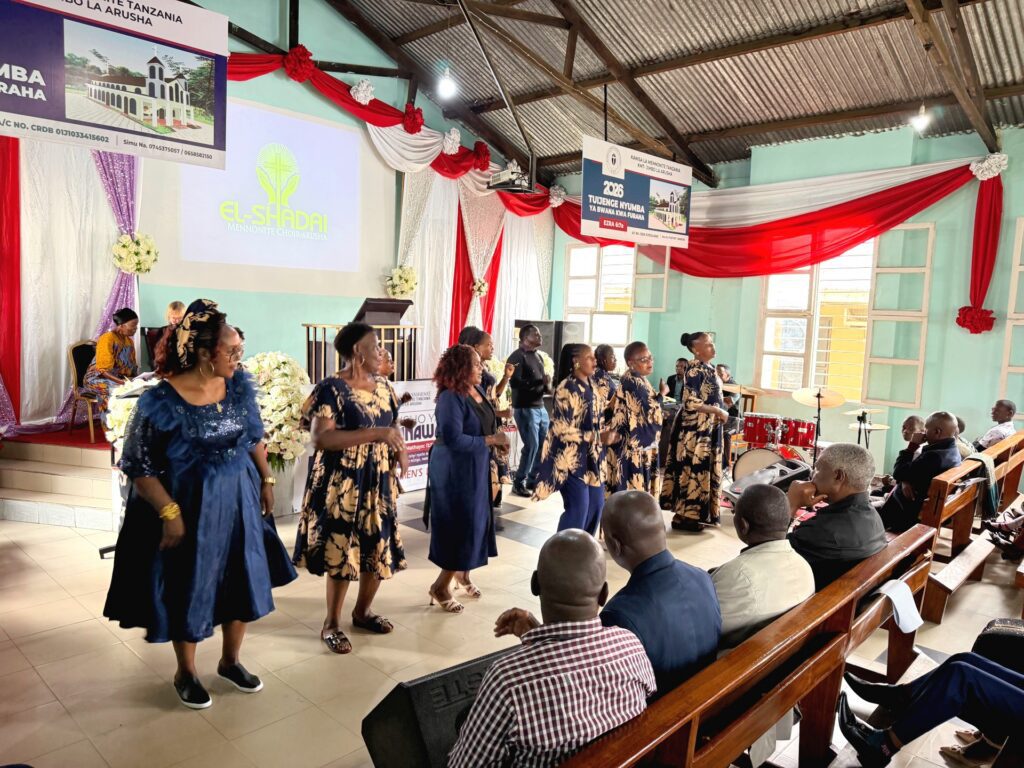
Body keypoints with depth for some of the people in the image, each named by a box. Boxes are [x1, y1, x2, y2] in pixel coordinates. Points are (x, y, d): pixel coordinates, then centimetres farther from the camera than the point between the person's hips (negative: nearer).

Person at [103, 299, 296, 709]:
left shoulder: (239, 385, -5)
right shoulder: (161, 402, -21)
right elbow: (139, 466, -15)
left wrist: (267, 480, 9)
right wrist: (169, 513, -19)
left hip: (239, 503, 5)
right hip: (189, 510, -5)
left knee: (243, 582, 16)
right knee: (188, 590, 12)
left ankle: (230, 661, 39)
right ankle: (186, 673, 37)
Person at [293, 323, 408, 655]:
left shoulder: (383, 386, 8)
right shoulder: (332, 388, -14)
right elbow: (320, 439, -24)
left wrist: (400, 450, -3)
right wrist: (376, 434, -26)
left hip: (379, 482, 7)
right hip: (343, 484, -7)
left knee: (379, 550, 13)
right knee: (341, 552, 1)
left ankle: (363, 611, 35)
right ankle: (331, 624, 21)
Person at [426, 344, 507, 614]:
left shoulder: (478, 390, 5)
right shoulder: (450, 398, -22)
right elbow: (454, 439, -29)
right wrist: (491, 440, -23)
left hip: (476, 468, 9)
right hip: (455, 471, -8)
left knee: (475, 522, 18)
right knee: (462, 526, -1)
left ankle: (461, 572, 39)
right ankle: (440, 587, 15)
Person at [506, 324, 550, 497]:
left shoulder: (538, 357, 17)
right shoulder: (517, 357, -9)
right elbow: (515, 382, -21)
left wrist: (547, 384, -3)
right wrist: (540, 381, -25)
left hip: (540, 407, 8)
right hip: (525, 408, -8)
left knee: (546, 443, 9)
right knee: (532, 445, -10)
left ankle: (533, 480, 22)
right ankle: (518, 483, 4)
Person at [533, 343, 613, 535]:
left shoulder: (591, 387, 11)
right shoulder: (567, 389, -15)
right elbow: (564, 429, -19)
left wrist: (606, 433, 1)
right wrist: (597, 438, -20)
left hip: (592, 456, 8)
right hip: (572, 458, -8)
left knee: (596, 505, 12)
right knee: (578, 508, -7)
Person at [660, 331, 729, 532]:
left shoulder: (707, 368, 12)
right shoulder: (695, 368, -16)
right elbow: (690, 402, -22)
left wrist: (719, 413, 6)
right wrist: (719, 411, -16)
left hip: (708, 428, 9)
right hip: (694, 428, -9)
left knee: (704, 469, 13)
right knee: (692, 469, -3)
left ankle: (697, 514, 22)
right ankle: (684, 517, 6)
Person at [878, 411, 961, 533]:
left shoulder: (934, 456, -31)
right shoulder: (953, 451, 3)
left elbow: (898, 473, -22)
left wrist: (912, 444, -16)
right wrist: (905, 481, -13)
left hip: (915, 512, -10)